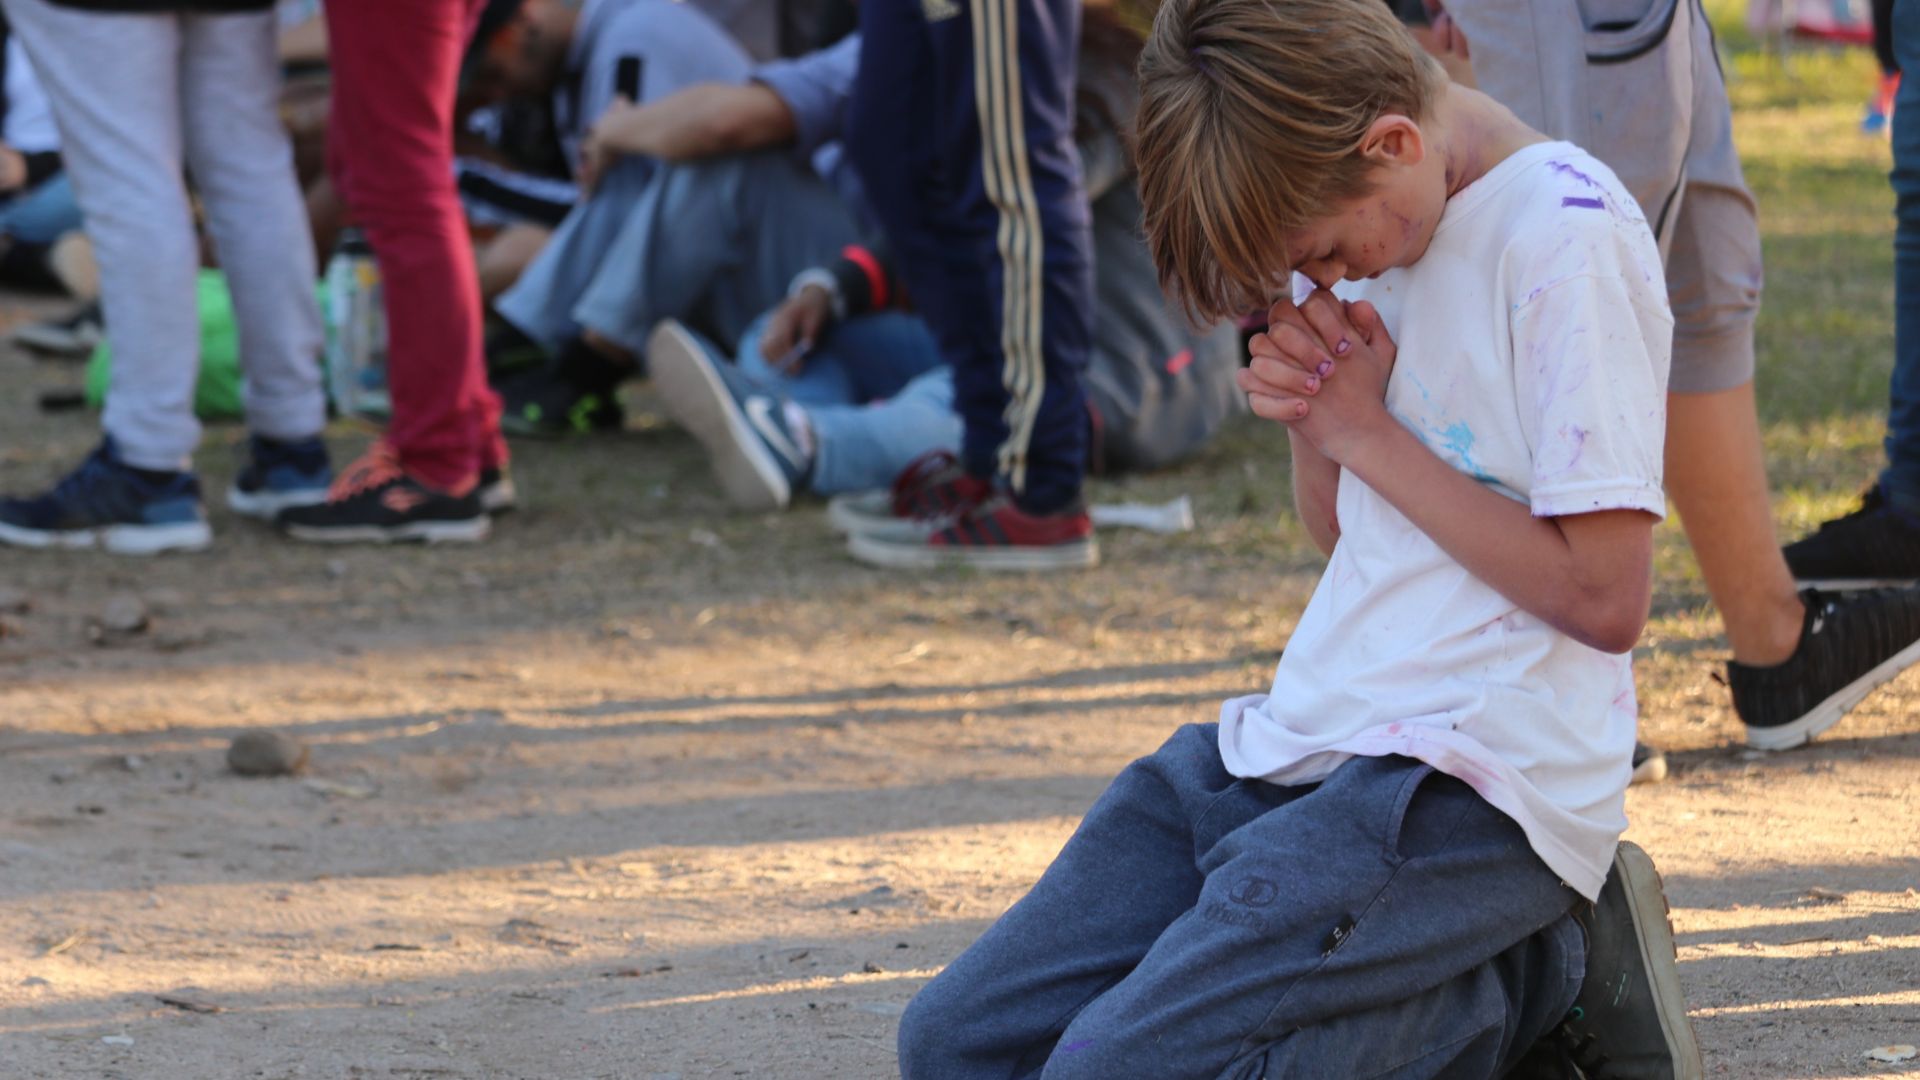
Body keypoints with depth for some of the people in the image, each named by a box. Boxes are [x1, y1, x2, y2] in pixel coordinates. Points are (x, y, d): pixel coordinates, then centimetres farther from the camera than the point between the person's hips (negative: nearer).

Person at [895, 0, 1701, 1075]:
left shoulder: (1571, 237, -14)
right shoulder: (1379, 223, 12)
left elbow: (1604, 599, -17)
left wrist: (1368, 433, -11)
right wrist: (1311, 419, -1)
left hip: (1471, 778, -9)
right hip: (1293, 746, 9)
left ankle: (1534, 983, -4)